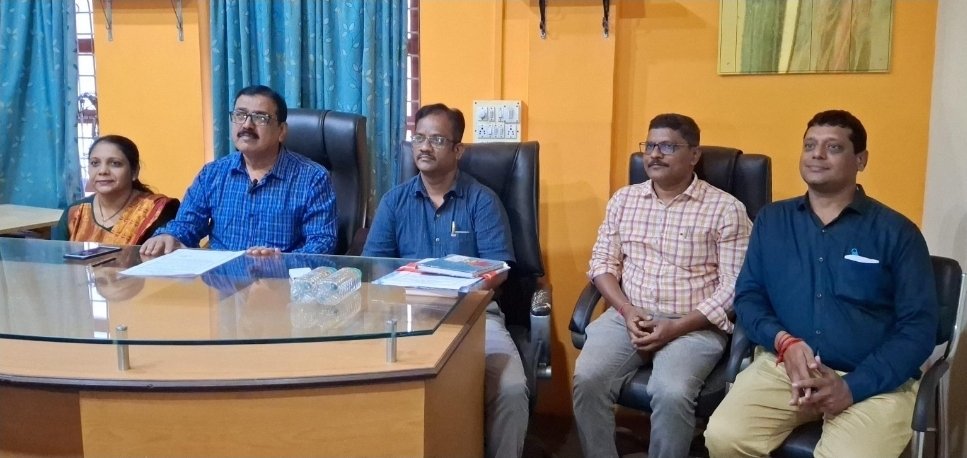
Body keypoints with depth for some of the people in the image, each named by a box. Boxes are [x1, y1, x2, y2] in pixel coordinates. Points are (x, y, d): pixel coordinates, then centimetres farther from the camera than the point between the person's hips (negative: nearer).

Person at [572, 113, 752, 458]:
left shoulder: (727, 209, -2)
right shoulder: (624, 199, 12)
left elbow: (733, 287, -7)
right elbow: (603, 262, 10)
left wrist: (675, 328, -16)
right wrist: (627, 311, -8)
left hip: (694, 326, -3)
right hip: (627, 317, 4)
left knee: (671, 393, -30)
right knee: (587, 379, -23)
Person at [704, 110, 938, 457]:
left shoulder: (896, 232, 3)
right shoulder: (771, 220, 12)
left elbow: (918, 326, -2)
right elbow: (747, 296, 9)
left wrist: (852, 387, -14)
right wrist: (784, 341, -12)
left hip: (874, 380, -2)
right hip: (784, 365, 3)